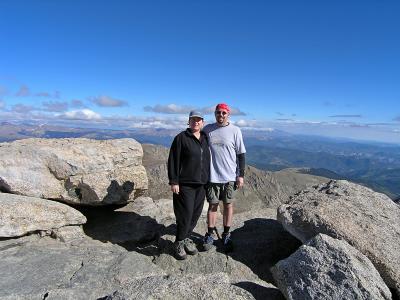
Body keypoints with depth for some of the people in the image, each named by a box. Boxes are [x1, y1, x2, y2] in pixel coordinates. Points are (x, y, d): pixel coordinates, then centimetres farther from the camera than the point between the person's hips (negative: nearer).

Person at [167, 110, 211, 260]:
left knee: (196, 214, 12)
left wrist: (207, 180, 18)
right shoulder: (181, 138, -7)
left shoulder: (205, 139, 11)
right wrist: (173, 182, -14)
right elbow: (173, 161, -10)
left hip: (201, 184, 6)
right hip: (185, 184, -6)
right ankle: (179, 243, 19)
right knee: (185, 214, -2)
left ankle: (186, 238, 32)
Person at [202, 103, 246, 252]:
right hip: (212, 176, 1)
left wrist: (241, 175, -2)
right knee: (212, 205, 9)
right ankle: (210, 235, 25)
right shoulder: (207, 129, 1)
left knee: (228, 205, 11)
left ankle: (226, 235, 27)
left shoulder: (235, 130, -3)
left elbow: (241, 154, 1)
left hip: (230, 176, 0)